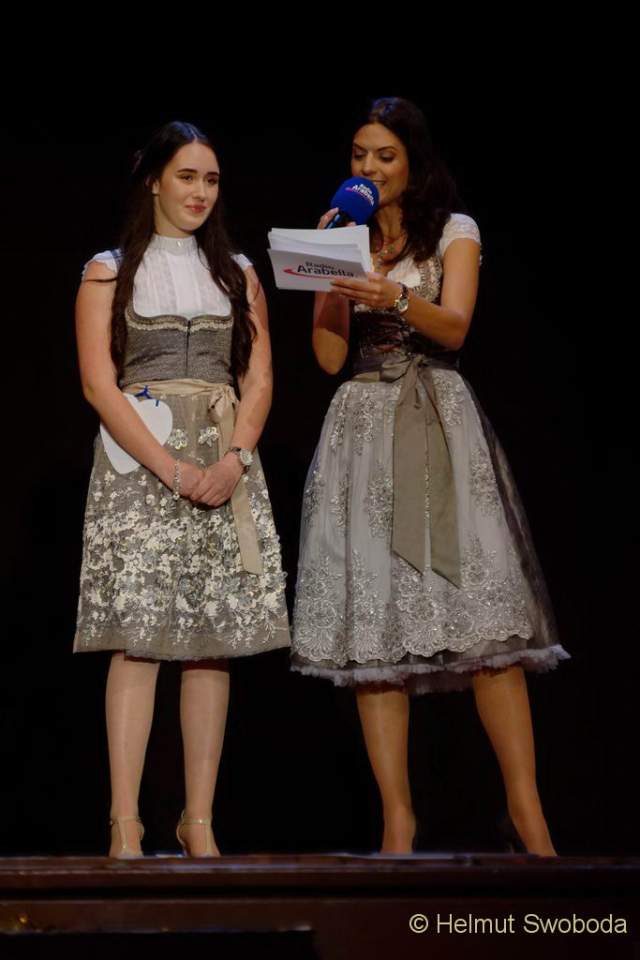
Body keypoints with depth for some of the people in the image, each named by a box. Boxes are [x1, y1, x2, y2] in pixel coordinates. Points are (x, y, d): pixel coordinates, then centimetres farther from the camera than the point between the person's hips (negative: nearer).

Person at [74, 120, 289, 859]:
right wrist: (172, 468, -14)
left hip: (226, 468, 3)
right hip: (139, 462, -3)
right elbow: (98, 384, -4)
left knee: (215, 643, -2)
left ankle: (200, 822, 2)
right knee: (138, 639, -10)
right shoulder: (109, 272, 6)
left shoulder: (237, 273, 16)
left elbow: (258, 377, 9)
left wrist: (234, 459, -9)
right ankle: (125, 826, -11)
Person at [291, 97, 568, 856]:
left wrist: (393, 298, -27)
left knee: (483, 613, -13)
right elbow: (328, 356, 6)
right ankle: (397, 817, -6)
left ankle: (525, 806, -11)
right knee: (374, 618, -7)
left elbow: (455, 326, -9)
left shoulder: (453, 231, 8)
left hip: (439, 422, -2)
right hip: (363, 425, 2)